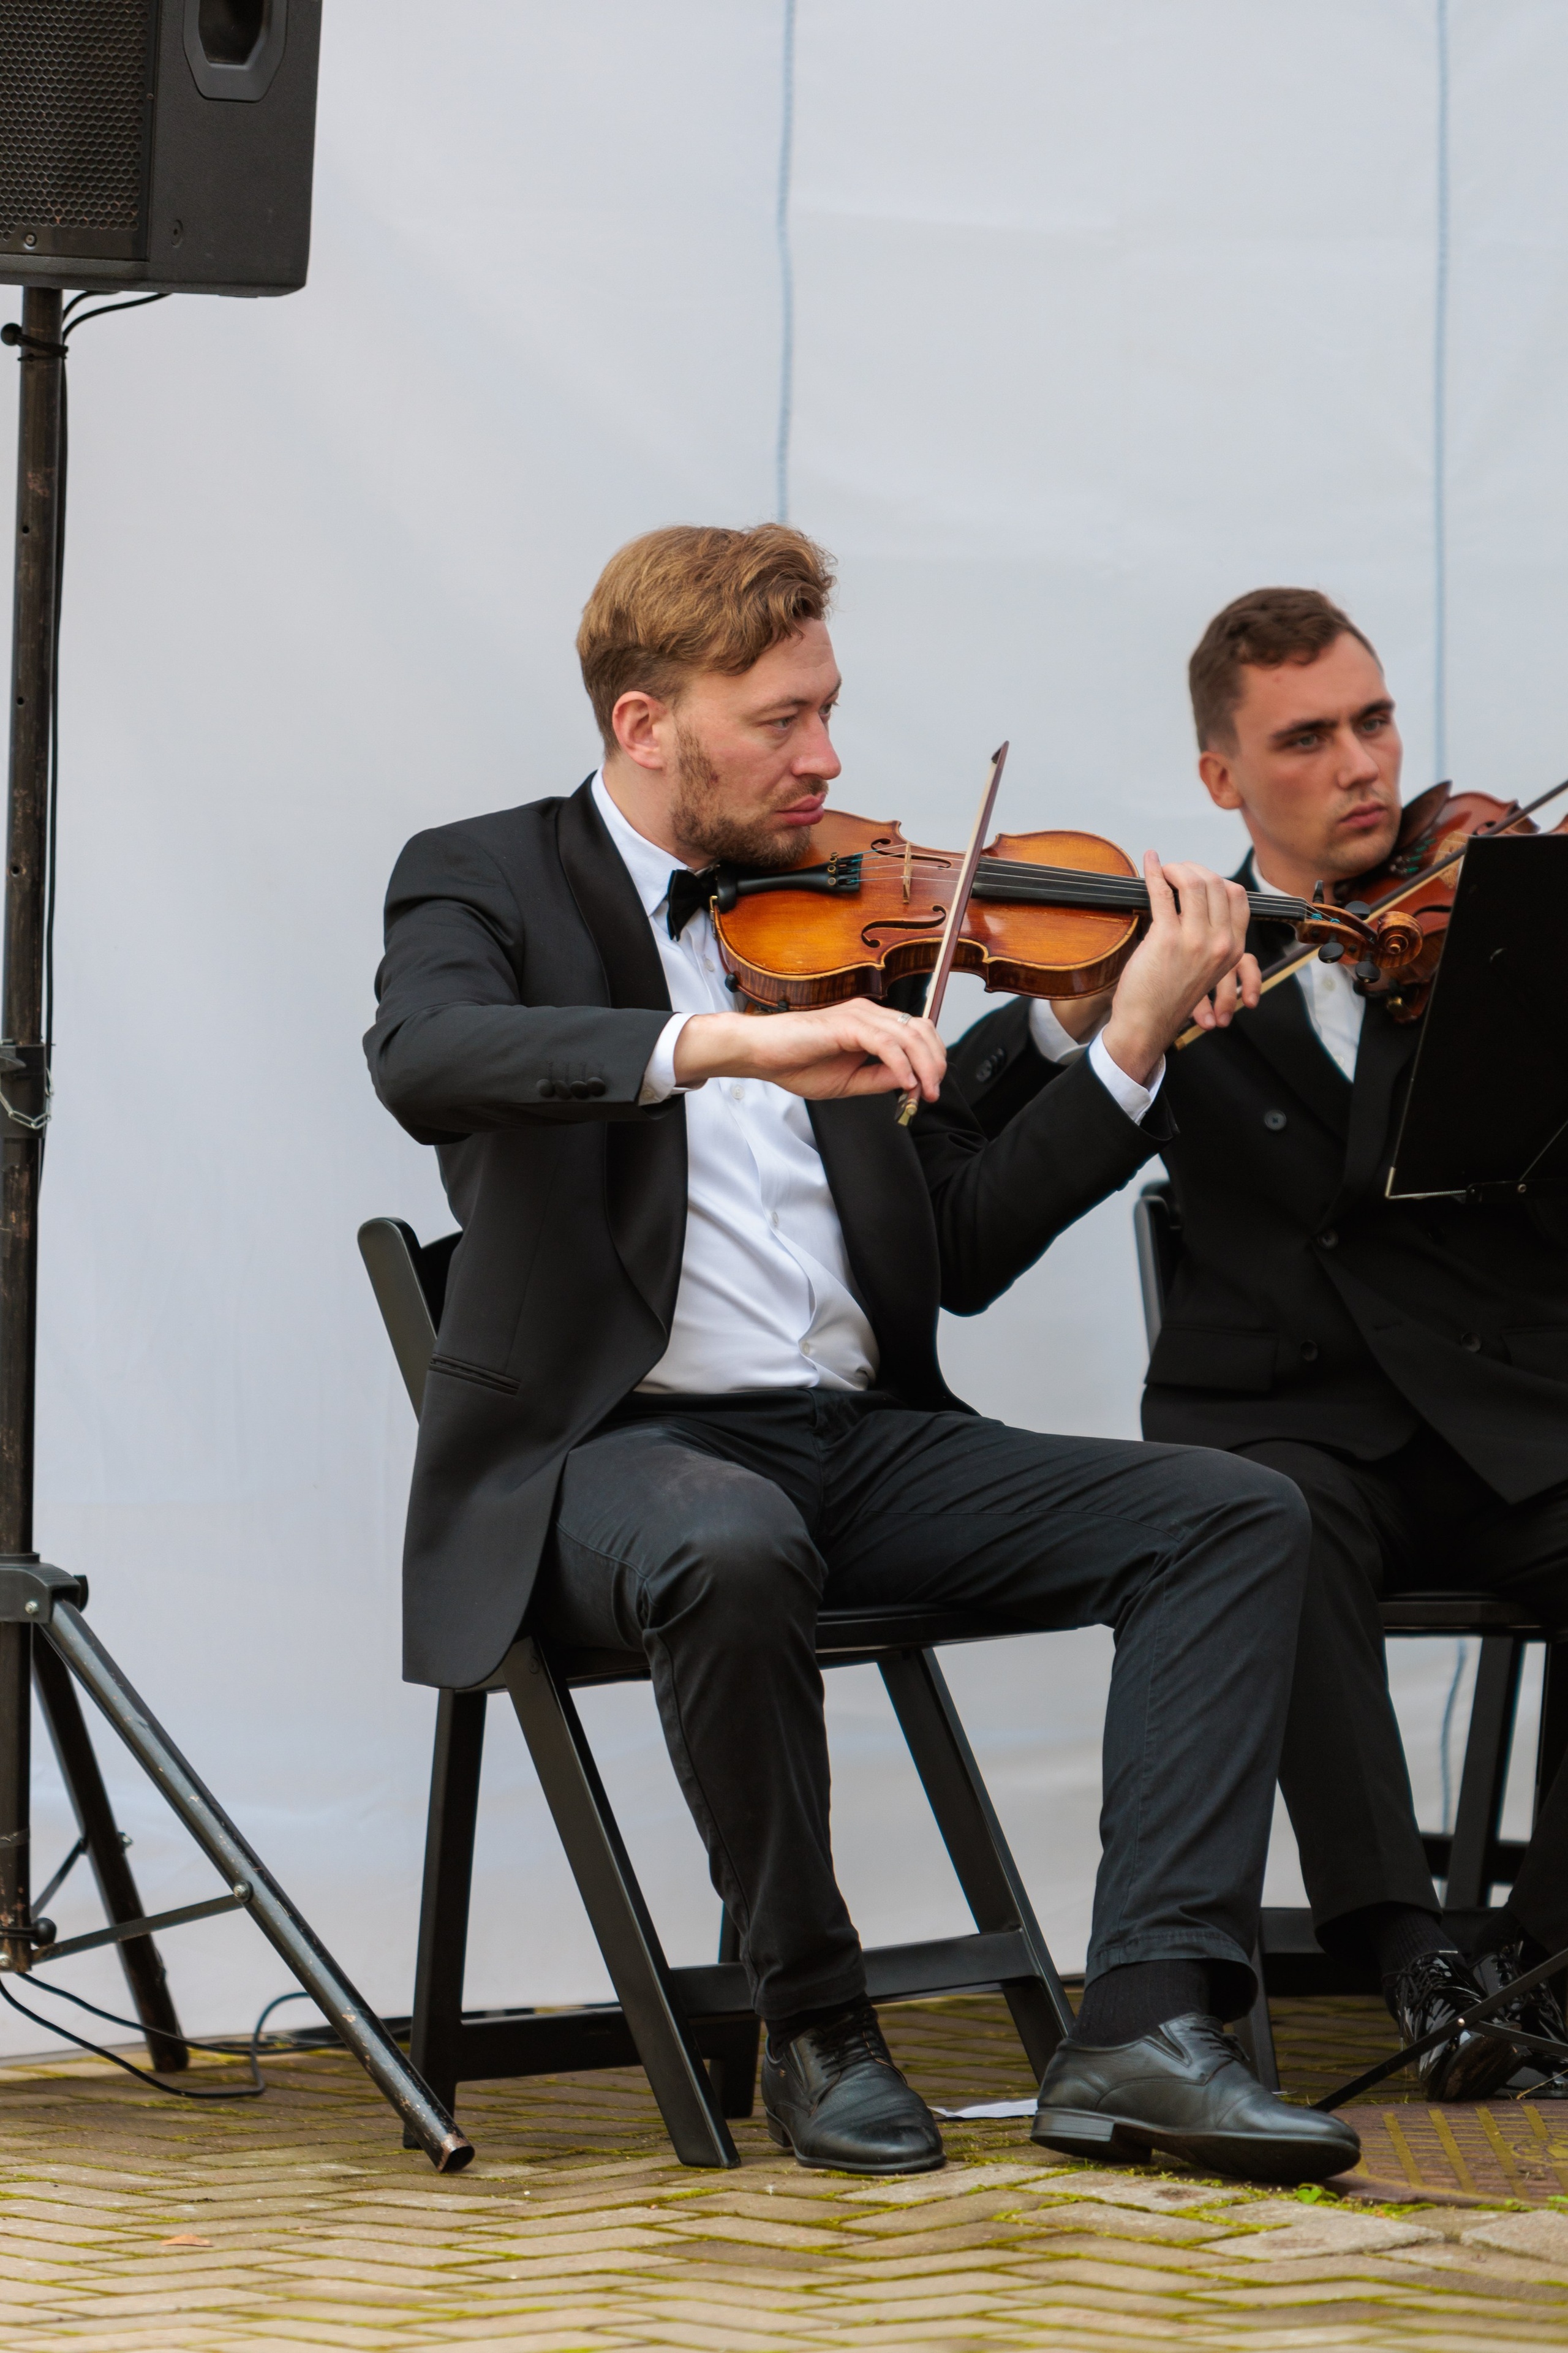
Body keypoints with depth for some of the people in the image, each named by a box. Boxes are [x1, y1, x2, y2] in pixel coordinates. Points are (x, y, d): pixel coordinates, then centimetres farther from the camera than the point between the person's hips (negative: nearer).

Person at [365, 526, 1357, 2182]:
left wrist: (1133, 1045, 0)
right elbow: (424, 1062, -24)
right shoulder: (487, 882, 2)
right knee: (733, 1548, -40)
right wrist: (727, 1041, -35)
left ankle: (1149, 2027, -24)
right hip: (618, 1448, -6)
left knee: (1235, 1514, -13)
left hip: (860, 1439, 6)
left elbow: (965, 1249, 13)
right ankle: (814, 2029, -18)